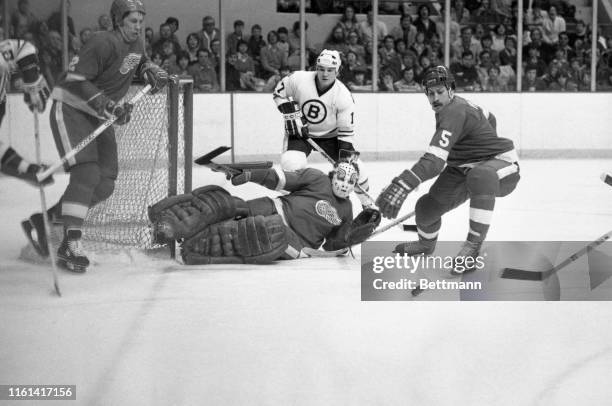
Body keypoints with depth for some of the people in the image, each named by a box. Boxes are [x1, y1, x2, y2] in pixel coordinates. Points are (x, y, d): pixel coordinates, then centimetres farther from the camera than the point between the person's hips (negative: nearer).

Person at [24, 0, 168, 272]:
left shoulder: (136, 43, 6)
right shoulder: (104, 43, -21)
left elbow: (140, 63, 28)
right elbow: (76, 79, -24)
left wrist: (152, 72, 5)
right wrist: (107, 106, -30)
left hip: (98, 118, 9)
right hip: (70, 109, -9)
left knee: (104, 185, 1)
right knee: (86, 173, -23)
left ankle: (45, 218, 14)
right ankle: (71, 244, -25)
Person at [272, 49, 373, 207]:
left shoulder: (343, 96, -21)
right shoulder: (298, 80, -21)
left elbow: (346, 133, -17)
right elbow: (279, 93, -3)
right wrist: (293, 115, -15)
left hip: (331, 135, 1)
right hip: (299, 132, -1)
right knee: (292, 164, -28)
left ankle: (368, 205, 17)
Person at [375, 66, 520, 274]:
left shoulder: (454, 112, -29)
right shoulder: (457, 104, 2)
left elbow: (435, 159, -42)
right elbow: (488, 118, 23)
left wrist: (403, 184, -53)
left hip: (501, 163, -10)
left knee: (480, 176, -46)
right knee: (428, 206, 2)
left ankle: (474, 245, -35)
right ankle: (426, 243, 38)